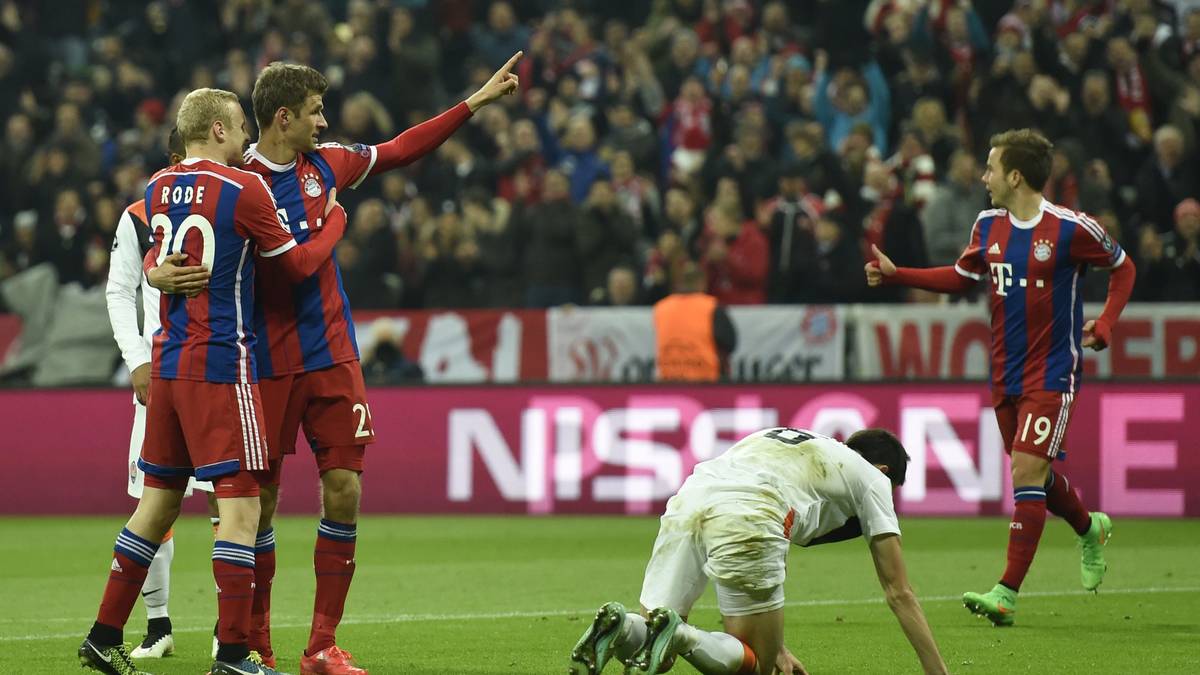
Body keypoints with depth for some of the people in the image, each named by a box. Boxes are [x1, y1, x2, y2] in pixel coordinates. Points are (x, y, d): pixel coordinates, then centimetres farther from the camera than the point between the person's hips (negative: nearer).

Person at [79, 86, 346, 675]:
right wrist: (334, 221, 15)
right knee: (240, 504, -5)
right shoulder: (244, 190, -10)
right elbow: (296, 264, 0)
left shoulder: (160, 187, 10)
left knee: (158, 501, 14)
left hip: (167, 362, 7)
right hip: (220, 364, -7)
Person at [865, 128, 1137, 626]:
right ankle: (1090, 529, 45)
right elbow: (961, 277, 19)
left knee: (1027, 472, -14)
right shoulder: (989, 225, 4)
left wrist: (1104, 325, -10)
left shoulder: (1071, 229, -12)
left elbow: (1123, 268, 2)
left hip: (1052, 374, -6)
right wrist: (896, 275, 11)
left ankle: (1007, 592, -15)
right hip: (1006, 374, 6)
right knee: (1034, 474, 15)